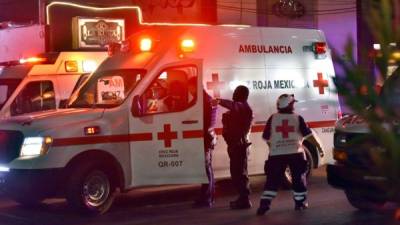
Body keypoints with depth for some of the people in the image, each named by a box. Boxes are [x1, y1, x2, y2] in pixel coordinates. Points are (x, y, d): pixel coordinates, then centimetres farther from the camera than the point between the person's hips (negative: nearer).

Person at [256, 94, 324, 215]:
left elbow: (266, 138, 5)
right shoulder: (297, 118, -1)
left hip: (276, 154, 1)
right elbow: (308, 135, -2)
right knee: (299, 178, 14)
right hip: (295, 153, -1)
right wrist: (319, 147, 7)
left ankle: (264, 203, -8)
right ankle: (300, 202, 19)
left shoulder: (273, 118, 1)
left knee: (272, 179, 2)